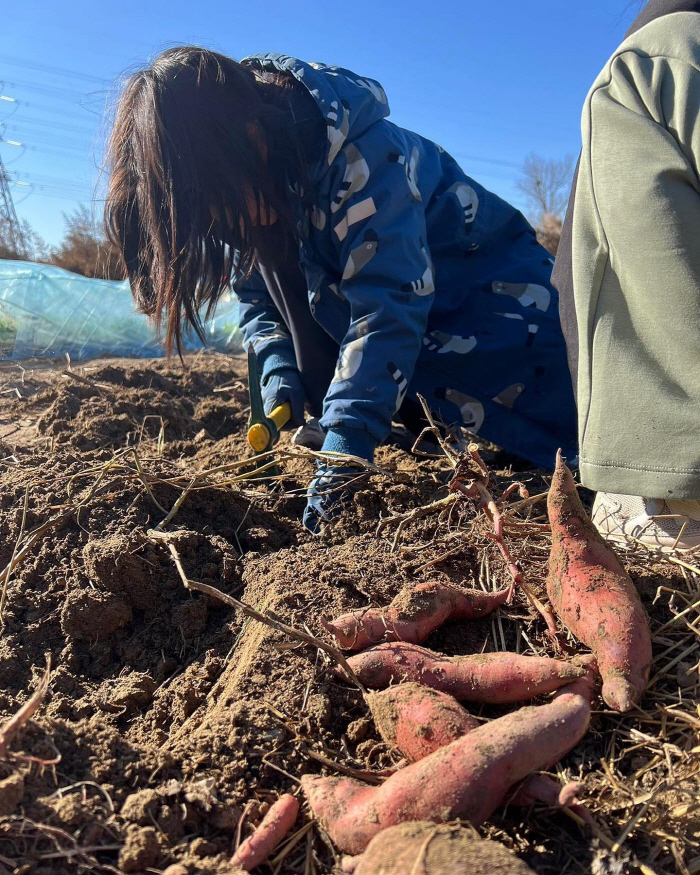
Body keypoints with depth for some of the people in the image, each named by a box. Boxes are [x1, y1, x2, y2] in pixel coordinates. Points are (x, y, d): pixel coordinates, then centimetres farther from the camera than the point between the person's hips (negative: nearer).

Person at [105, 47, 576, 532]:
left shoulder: (363, 155, -32)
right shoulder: (251, 186, -9)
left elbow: (388, 304, -38)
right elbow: (258, 296, 1)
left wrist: (344, 450, -43)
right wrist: (279, 368, -18)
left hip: (493, 292, -7)